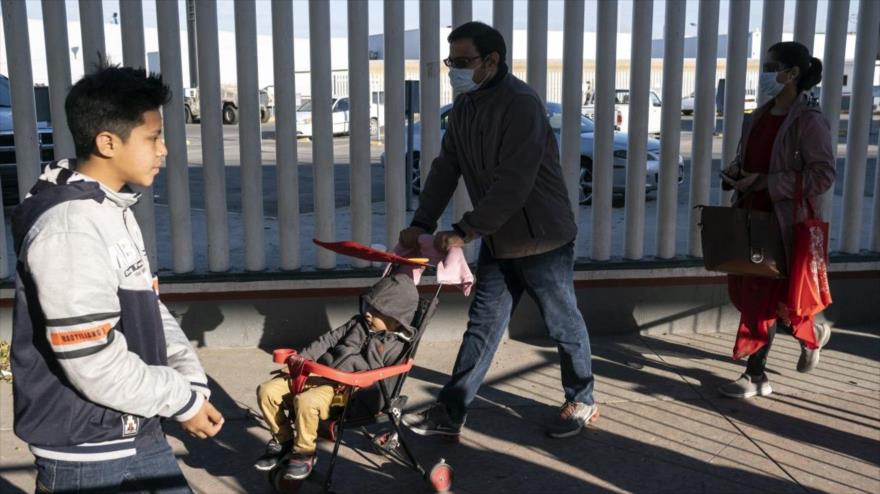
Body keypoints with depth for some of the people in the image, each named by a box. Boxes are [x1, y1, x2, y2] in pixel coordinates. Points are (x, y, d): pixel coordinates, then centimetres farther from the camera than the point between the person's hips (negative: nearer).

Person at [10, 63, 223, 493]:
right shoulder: (69, 230, -24)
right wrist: (182, 401, -15)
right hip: (84, 449, -9)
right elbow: (94, 364, -26)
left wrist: (193, 380, -1)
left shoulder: (115, 210, 7)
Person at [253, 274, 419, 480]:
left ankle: (304, 454, -12)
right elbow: (328, 340, 16)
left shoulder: (395, 346, -1)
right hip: (320, 375, 7)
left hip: (350, 391, -7)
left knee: (305, 401, -36)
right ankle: (282, 439, 12)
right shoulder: (358, 323, 19)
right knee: (267, 390, -7)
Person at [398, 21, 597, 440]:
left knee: (563, 325, 10)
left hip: (542, 240, -7)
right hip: (497, 241, 8)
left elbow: (513, 185, -28)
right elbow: (445, 169, 5)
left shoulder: (521, 104, -22)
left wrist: (464, 232, -27)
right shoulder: (463, 108, 5)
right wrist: (421, 225, -6)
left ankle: (581, 401, 31)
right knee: (482, 326, 9)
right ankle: (449, 413, 13)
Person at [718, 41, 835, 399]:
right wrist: (734, 173, -1)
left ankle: (755, 376, 21)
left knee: (763, 297, 1)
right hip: (753, 216, 8)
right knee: (746, 293, 12)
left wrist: (765, 182, -21)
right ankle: (811, 333, 30)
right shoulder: (761, 116, 10)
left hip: (785, 222, -8)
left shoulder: (808, 120, -13)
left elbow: (822, 175, -17)